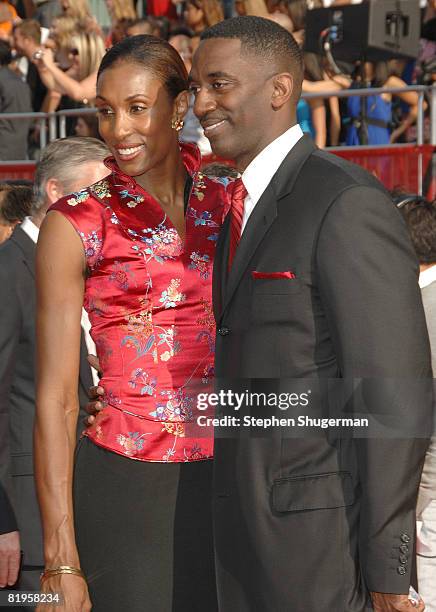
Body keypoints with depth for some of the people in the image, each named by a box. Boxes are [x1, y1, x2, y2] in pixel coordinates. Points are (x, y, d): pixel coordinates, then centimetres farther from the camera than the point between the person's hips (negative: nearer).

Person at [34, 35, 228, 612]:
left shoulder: (227, 202, 6)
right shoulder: (76, 224, -4)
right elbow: (56, 398, -6)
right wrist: (62, 560, -10)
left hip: (226, 480, 3)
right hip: (126, 490, -3)